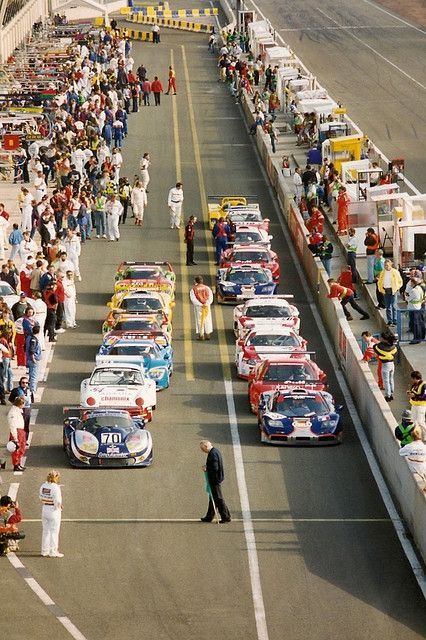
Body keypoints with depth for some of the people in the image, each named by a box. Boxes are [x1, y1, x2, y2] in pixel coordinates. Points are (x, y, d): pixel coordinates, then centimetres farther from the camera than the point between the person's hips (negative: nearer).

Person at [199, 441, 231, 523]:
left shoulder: (213, 454, -22)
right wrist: (207, 466, 4)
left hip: (215, 480, -11)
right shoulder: (215, 451, 10)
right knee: (212, 498, 17)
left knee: (218, 499, -3)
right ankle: (209, 517, 26)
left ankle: (226, 517, 2)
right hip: (217, 479, 11)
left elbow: (214, 468, -27)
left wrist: (206, 469, -12)